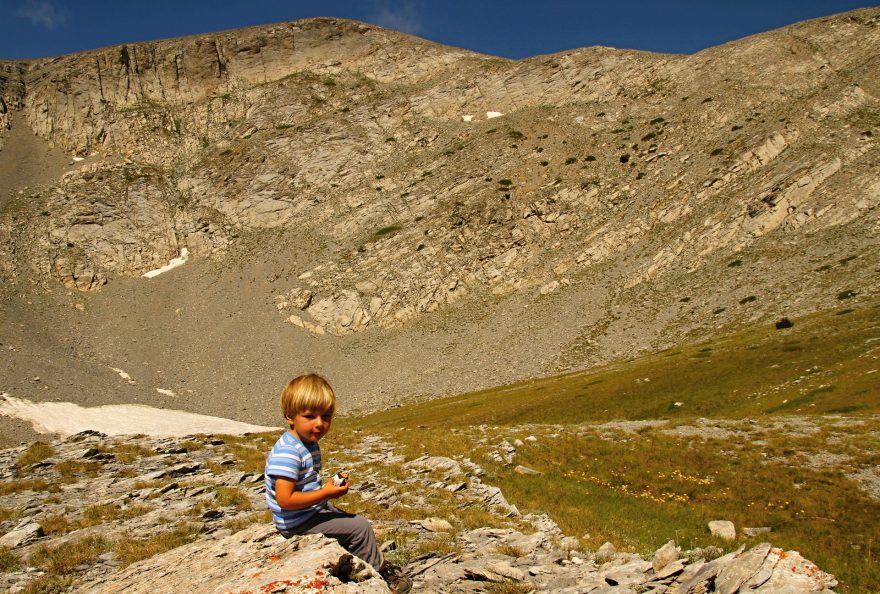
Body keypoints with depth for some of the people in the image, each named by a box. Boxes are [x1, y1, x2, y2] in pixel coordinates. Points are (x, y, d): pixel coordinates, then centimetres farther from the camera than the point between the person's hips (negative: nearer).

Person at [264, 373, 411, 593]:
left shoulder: (309, 444, 5)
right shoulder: (287, 453, -28)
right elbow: (285, 500, -31)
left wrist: (331, 486, 2)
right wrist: (325, 493, -25)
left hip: (314, 509, 10)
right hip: (298, 523, -10)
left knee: (354, 522, 21)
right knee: (360, 527, -9)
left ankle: (379, 563, 35)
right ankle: (378, 573, 9)